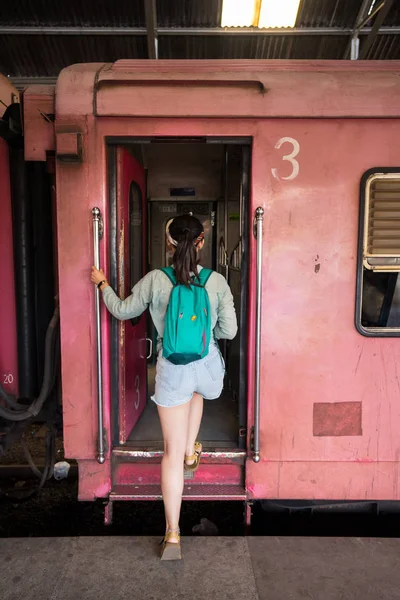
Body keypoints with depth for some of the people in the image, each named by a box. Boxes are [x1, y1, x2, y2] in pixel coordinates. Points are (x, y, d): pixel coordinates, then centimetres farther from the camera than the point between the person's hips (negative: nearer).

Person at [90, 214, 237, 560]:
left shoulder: (155, 280, -8)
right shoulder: (217, 282, -6)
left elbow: (123, 311, 5)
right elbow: (229, 331, -3)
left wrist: (102, 284, 20)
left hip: (171, 369, -1)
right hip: (207, 364, 2)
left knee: (172, 452, 7)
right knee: (196, 392, 41)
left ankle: (173, 534, 12)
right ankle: (192, 450, 44)